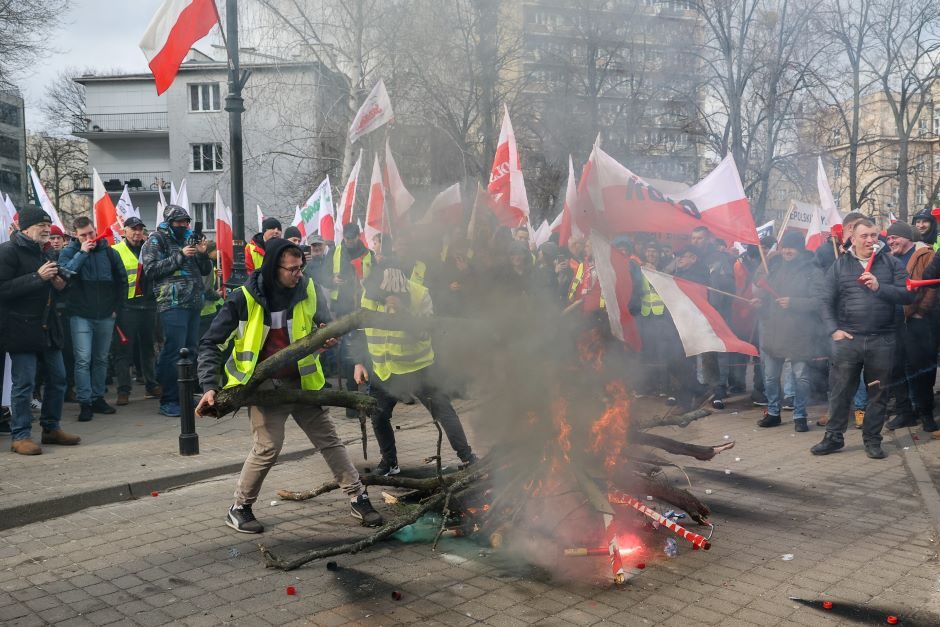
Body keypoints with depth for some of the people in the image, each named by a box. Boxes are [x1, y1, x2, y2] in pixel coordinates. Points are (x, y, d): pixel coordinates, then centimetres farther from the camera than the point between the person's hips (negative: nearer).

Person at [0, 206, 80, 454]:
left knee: (58, 378, 11)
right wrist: (37, 277, -21)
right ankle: (20, 436, 6)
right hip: (21, 329, -9)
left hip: (47, 327, 9)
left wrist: (58, 285, 8)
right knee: (24, 383, -4)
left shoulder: (42, 252, 18)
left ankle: (51, 428, 24)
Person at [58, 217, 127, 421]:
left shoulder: (109, 252, 4)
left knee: (101, 359, 11)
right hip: (81, 316, -3)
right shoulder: (69, 253, -1)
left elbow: (122, 280, 9)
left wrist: (118, 306, 4)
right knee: (83, 359, -9)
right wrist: (82, 253, -19)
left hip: (106, 316, 3)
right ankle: (84, 402, -4)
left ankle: (98, 398, 22)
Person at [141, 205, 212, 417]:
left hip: (193, 303, 7)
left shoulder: (189, 238, 20)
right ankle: (168, 401, -4)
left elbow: (206, 271, 20)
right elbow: (151, 270, -12)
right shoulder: (156, 240, 2)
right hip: (172, 304, -7)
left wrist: (203, 254, 1)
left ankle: (186, 395, 19)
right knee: (174, 351, -10)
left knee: (190, 350, 9)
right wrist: (180, 256, -14)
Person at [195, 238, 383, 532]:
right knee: (268, 447, -13)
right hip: (264, 384, -3)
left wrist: (331, 337, -15)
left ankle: (358, 499, 18)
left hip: (302, 382, 4)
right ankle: (239, 509, 9)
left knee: (329, 439, 6)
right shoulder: (244, 298, -14)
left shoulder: (308, 290, -6)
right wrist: (210, 386, -19)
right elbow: (211, 343, -9)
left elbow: (326, 325, 10)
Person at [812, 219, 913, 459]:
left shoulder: (891, 264, 5)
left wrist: (879, 287, -17)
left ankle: (872, 439, 20)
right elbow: (825, 300, 2)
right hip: (847, 338, 0)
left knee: (878, 392, 8)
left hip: (882, 340, 1)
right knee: (839, 391, 4)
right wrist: (833, 330, -8)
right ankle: (833, 437, 16)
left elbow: (907, 295, -3)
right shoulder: (840, 265, 4)